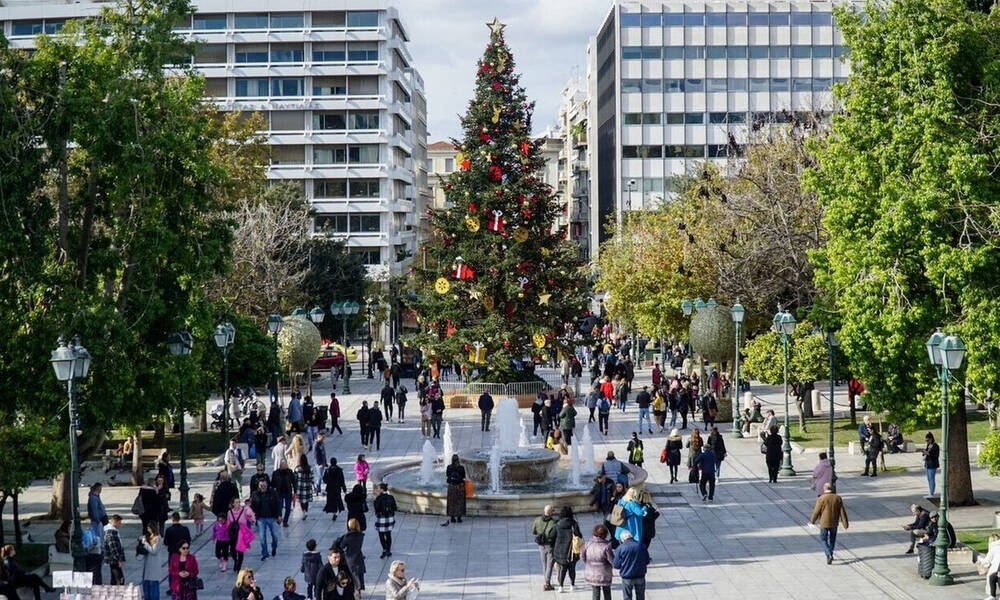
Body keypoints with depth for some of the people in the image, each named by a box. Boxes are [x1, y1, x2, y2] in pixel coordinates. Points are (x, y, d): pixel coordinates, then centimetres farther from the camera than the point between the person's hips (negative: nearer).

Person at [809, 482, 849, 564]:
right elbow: (842, 512, -1)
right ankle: (830, 554, 31)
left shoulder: (821, 499, -14)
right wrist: (845, 523, 5)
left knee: (823, 539, 7)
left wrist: (812, 521, 6)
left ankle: (829, 555, -11)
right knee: (832, 539, 20)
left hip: (824, 523, -3)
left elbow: (816, 511, -9)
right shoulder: (838, 498, -4)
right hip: (834, 523, 3)